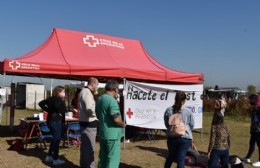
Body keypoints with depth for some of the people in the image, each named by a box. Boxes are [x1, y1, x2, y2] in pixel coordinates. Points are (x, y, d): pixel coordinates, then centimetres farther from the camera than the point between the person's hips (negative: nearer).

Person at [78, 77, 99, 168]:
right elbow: (90, 109, -26)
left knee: (84, 146, 19)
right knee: (90, 147, -5)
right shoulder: (87, 93, -18)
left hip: (85, 122, 11)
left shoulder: (83, 91, 15)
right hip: (89, 124, -11)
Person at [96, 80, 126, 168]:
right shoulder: (112, 101, -20)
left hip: (102, 133, 9)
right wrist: (123, 124, -8)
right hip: (112, 134, -9)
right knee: (113, 159, 0)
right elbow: (117, 119, -26)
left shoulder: (99, 99, 9)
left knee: (103, 157, 17)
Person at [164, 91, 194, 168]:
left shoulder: (168, 110, -7)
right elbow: (192, 126, -1)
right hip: (185, 138, -3)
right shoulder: (188, 111, -12)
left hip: (171, 137, 3)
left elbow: (166, 124, 3)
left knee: (170, 157, 22)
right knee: (181, 159, 4)